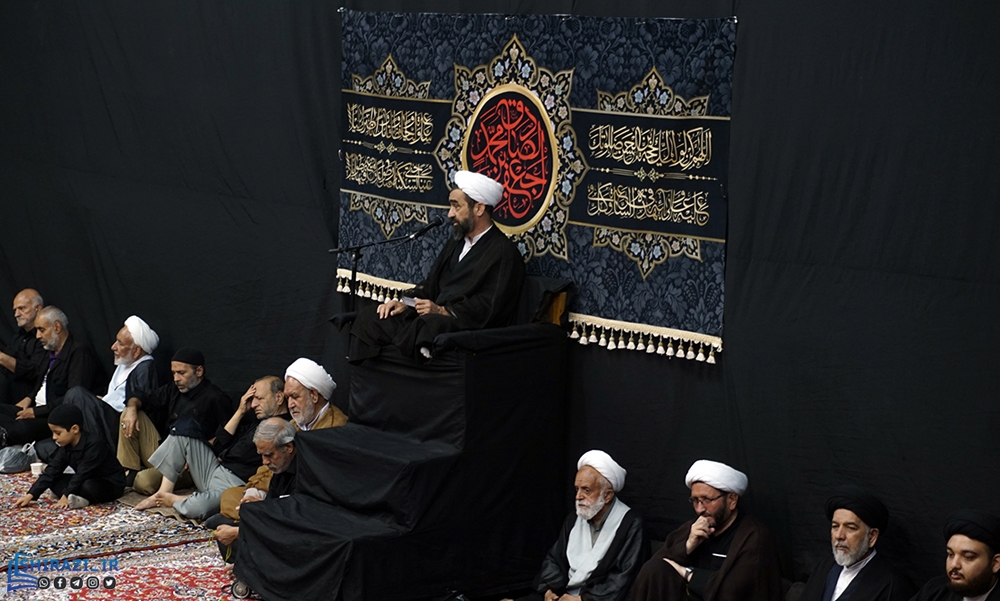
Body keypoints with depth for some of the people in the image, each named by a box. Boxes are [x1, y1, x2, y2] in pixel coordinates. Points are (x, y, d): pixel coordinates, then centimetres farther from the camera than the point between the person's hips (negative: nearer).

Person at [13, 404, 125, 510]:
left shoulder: (94, 444, -27)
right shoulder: (66, 447, -3)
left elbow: (82, 474, -28)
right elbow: (51, 471, -5)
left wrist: (66, 495, -28)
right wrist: (30, 496, -13)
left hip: (112, 484, -9)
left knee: (89, 486, -39)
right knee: (54, 480, -4)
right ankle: (78, 499, -24)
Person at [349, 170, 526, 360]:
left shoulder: (504, 253, -6)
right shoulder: (456, 243, 22)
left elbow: (490, 309, -16)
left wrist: (443, 311, -21)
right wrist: (405, 303, 5)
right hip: (431, 318, 9)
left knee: (429, 324, -40)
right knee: (368, 317, -3)